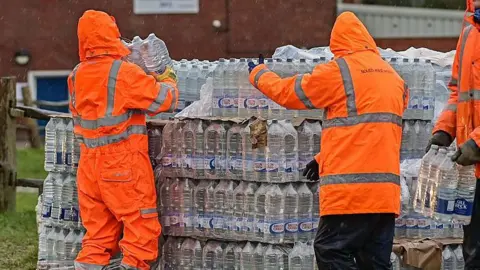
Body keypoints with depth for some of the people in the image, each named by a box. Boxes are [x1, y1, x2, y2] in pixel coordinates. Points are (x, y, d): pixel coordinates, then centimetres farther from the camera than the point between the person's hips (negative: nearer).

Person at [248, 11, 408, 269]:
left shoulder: (339, 71, -4)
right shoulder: (393, 77, 18)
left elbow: (289, 92, 8)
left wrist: (258, 74, 27)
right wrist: (324, 159, 26)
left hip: (350, 188, -7)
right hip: (386, 189, 7)